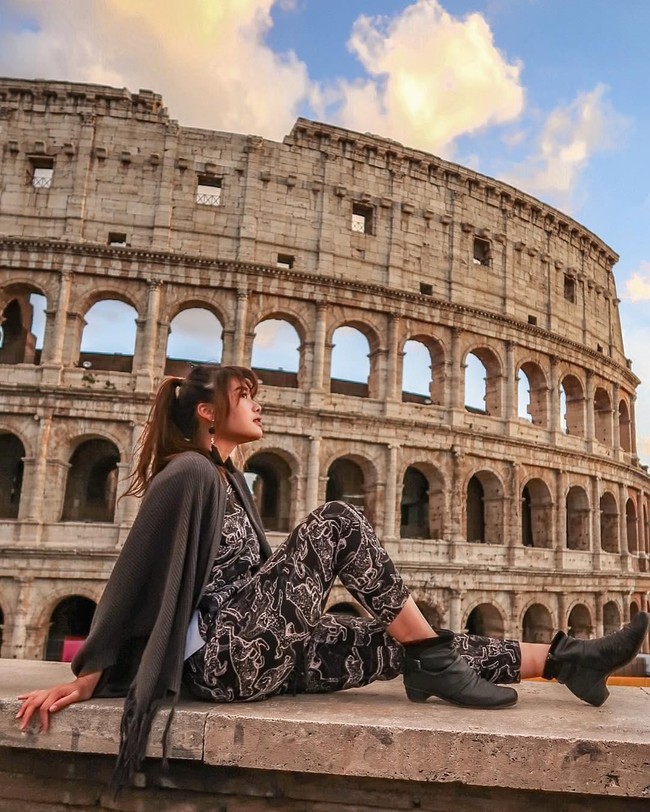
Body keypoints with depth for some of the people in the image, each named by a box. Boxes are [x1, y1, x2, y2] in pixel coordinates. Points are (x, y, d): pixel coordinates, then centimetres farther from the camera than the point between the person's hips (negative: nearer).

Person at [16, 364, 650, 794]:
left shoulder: (230, 481, 19)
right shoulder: (188, 472, -9)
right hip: (225, 655, -9)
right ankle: (436, 665, -13)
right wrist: (86, 677, -6)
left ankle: (563, 656, 2)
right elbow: (135, 575, -9)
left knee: (412, 646, -2)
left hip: (258, 652, 9)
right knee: (337, 521, -21)